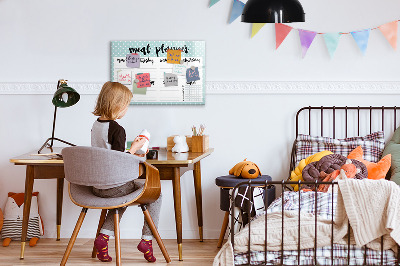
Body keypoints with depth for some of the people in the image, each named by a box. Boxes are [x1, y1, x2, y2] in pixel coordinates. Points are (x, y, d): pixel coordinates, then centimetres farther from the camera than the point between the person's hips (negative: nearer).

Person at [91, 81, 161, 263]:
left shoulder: (96, 125, 6)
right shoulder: (117, 130, -20)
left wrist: (130, 154, 19)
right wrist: (134, 148, -9)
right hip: (114, 187, -8)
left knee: (123, 197, 36)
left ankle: (104, 236, 19)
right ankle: (147, 240, 9)